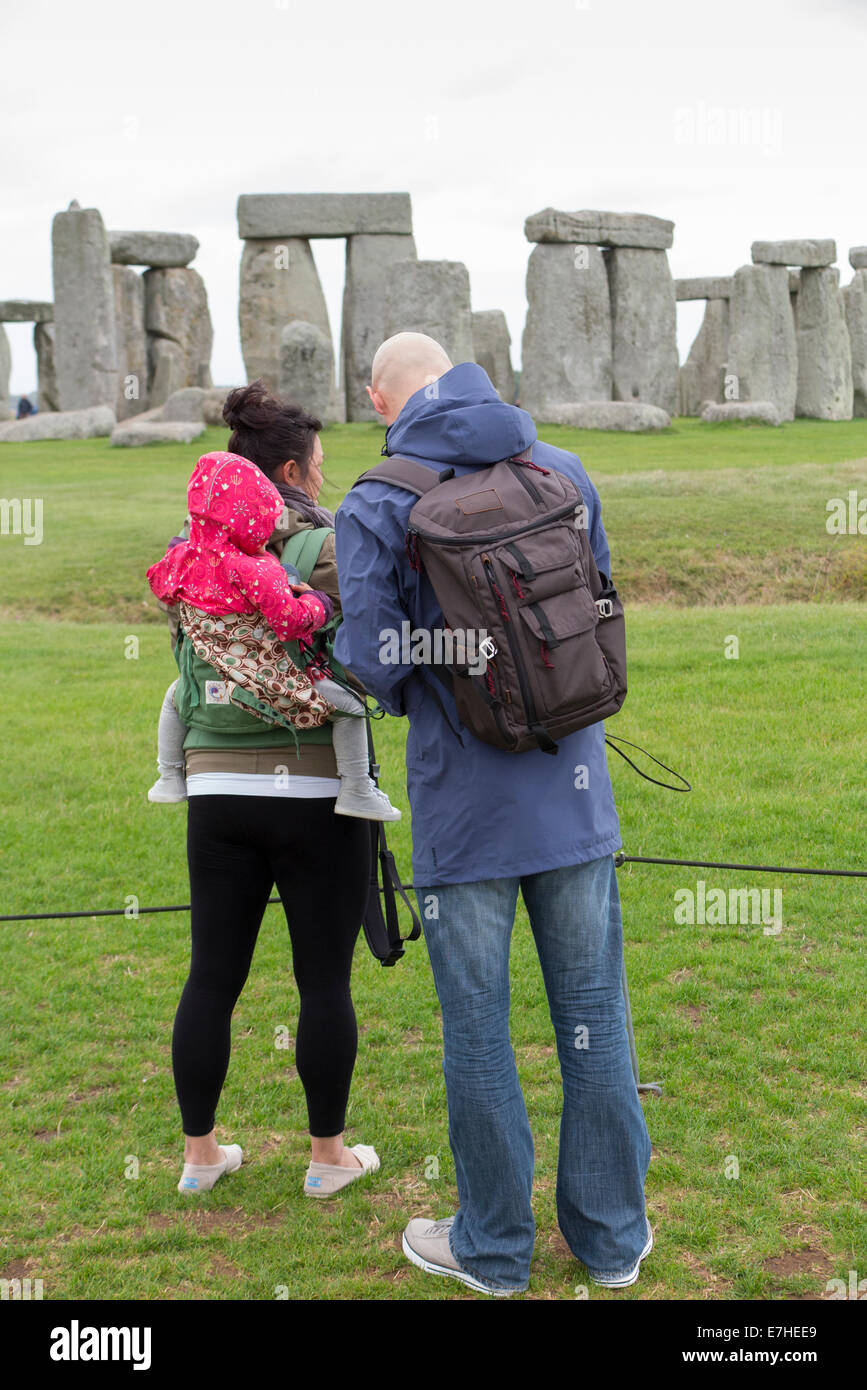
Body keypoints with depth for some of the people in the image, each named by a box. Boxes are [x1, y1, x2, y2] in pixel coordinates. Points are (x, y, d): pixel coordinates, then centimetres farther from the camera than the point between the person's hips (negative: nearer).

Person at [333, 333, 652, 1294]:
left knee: (476, 1021, 8)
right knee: (591, 1008, 12)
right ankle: (612, 1233, 24)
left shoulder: (373, 507, -9)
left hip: (462, 794, -3)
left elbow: (373, 663, -12)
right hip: (573, 783, 3)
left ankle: (493, 1244, 22)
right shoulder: (561, 470, 3)